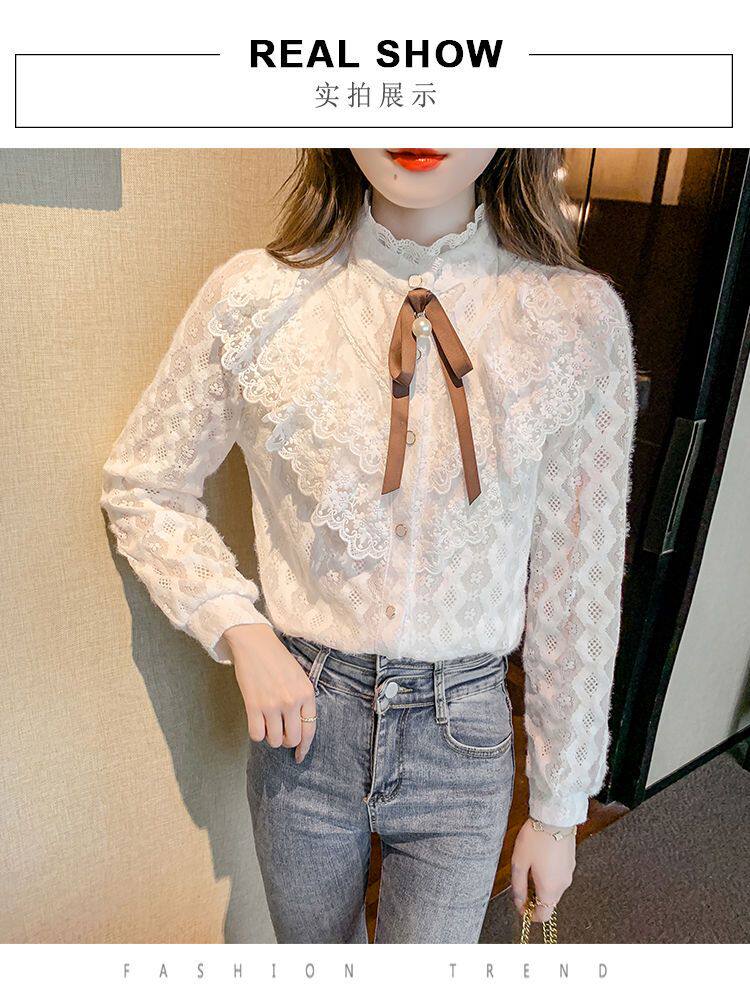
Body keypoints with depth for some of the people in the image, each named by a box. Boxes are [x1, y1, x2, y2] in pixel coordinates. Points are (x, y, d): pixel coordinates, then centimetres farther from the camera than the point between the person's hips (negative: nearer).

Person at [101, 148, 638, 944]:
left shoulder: (580, 318, -11)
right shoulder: (252, 299, -11)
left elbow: (579, 586, -5)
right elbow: (141, 487, 3)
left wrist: (559, 807, 3)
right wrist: (240, 629, -13)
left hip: (463, 736, 0)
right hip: (304, 720, 1)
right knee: (315, 946, 26)